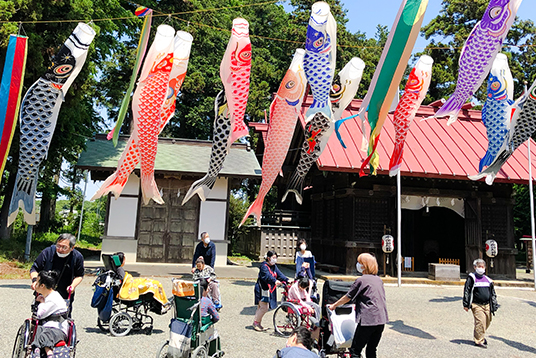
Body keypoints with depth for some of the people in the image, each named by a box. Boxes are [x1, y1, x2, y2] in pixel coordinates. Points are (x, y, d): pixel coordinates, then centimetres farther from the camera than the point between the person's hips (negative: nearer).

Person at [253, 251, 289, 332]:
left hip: (270, 290, 8)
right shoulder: (264, 266, -14)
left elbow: (279, 274, 4)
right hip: (262, 289, -8)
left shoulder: (274, 266, 13)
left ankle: (258, 323, 22)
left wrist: (286, 280, -12)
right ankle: (256, 322, 2)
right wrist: (275, 281, -46)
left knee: (261, 307, 13)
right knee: (264, 307, -12)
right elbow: (267, 275, -30)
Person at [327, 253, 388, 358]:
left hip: (368, 320, -7)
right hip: (381, 319, 7)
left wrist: (333, 306, 17)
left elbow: (348, 297, 2)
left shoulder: (361, 280, -6)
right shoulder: (379, 280, 13)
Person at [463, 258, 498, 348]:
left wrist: (494, 305, 17)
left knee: (487, 322, 10)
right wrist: (466, 304, -6)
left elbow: (493, 293, 21)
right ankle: (479, 341, -2)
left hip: (487, 305, 6)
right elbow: (466, 291, -3)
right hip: (477, 305, -5)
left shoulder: (488, 279, 14)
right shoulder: (472, 278, -2)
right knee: (480, 322, -12)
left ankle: (481, 336, 32)